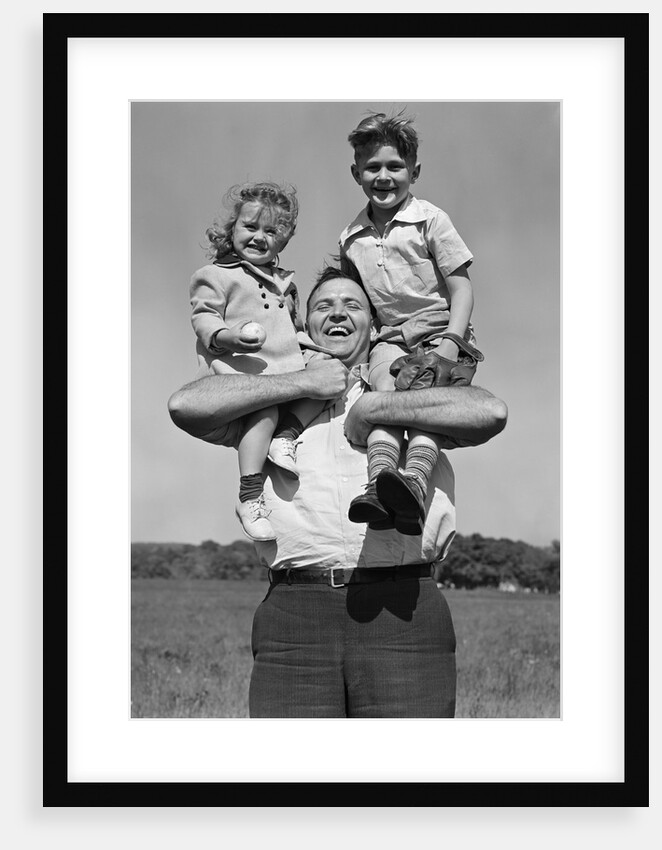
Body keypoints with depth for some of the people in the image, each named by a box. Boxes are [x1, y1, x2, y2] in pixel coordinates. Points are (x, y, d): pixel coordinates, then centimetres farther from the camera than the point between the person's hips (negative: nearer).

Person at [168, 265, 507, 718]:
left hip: (402, 610, -1)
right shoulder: (275, 400, 23)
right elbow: (186, 405, 4)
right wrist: (306, 382, 6)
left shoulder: (409, 392, 19)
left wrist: (374, 410, -1)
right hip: (294, 614, 1)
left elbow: (490, 411, -1)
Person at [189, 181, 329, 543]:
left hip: (287, 364, 7)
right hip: (240, 365, -7)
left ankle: (286, 435, -21)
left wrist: (311, 344, 16)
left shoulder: (284, 283, 29)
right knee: (265, 409, -31)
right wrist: (229, 336, -23)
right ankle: (250, 497, -30)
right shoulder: (214, 276, 8)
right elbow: (204, 318, -3)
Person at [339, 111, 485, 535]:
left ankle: (415, 481, -54)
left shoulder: (429, 219, 1)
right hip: (389, 337, 3)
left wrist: (452, 340, -15)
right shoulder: (351, 238, 13)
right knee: (386, 396, -27)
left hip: (439, 330, -3)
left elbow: (461, 287, -2)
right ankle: (380, 484, -48)